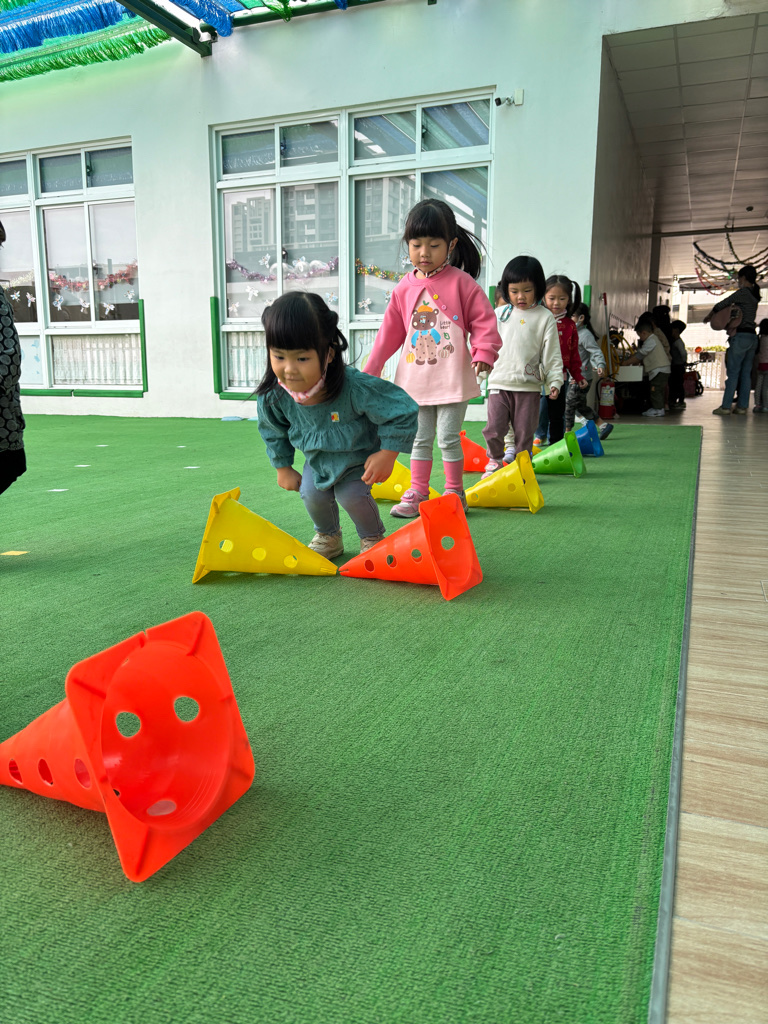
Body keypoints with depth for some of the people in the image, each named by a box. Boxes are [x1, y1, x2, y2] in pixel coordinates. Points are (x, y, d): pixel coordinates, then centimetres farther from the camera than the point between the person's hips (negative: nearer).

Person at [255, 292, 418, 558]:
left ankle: (373, 538, 14)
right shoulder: (273, 395, -26)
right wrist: (283, 467, 7)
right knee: (312, 494, -8)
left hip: (360, 453, -4)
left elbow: (402, 410, -28)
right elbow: (274, 433, -1)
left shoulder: (355, 387, -41)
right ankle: (328, 536, 26)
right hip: (317, 455, 4)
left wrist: (387, 455, -26)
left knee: (350, 494, -19)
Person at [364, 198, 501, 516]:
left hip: (451, 377, -4)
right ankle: (417, 493, 19)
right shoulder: (405, 287, 8)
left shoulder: (461, 281, -3)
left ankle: (454, 493, 16)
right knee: (420, 439, 10)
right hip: (415, 378, 4)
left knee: (448, 438, 0)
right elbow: (390, 331, 14)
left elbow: (483, 320, -4)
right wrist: (372, 368, 14)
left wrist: (483, 352, -19)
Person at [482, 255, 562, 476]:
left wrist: (554, 381, -8)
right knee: (494, 428, -3)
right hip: (499, 383, 2)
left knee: (524, 431, 4)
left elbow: (552, 353, 0)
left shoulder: (544, 317, 2)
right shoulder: (499, 314, 8)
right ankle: (495, 461, 21)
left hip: (529, 386, -1)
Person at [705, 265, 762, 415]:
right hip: (753, 337, 8)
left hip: (741, 336, -8)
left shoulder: (742, 292, -8)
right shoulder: (754, 295, 16)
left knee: (733, 373, -7)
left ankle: (726, 407, -8)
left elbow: (721, 304, -6)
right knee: (746, 373, 7)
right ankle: (743, 406, 7)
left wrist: (708, 316, 10)